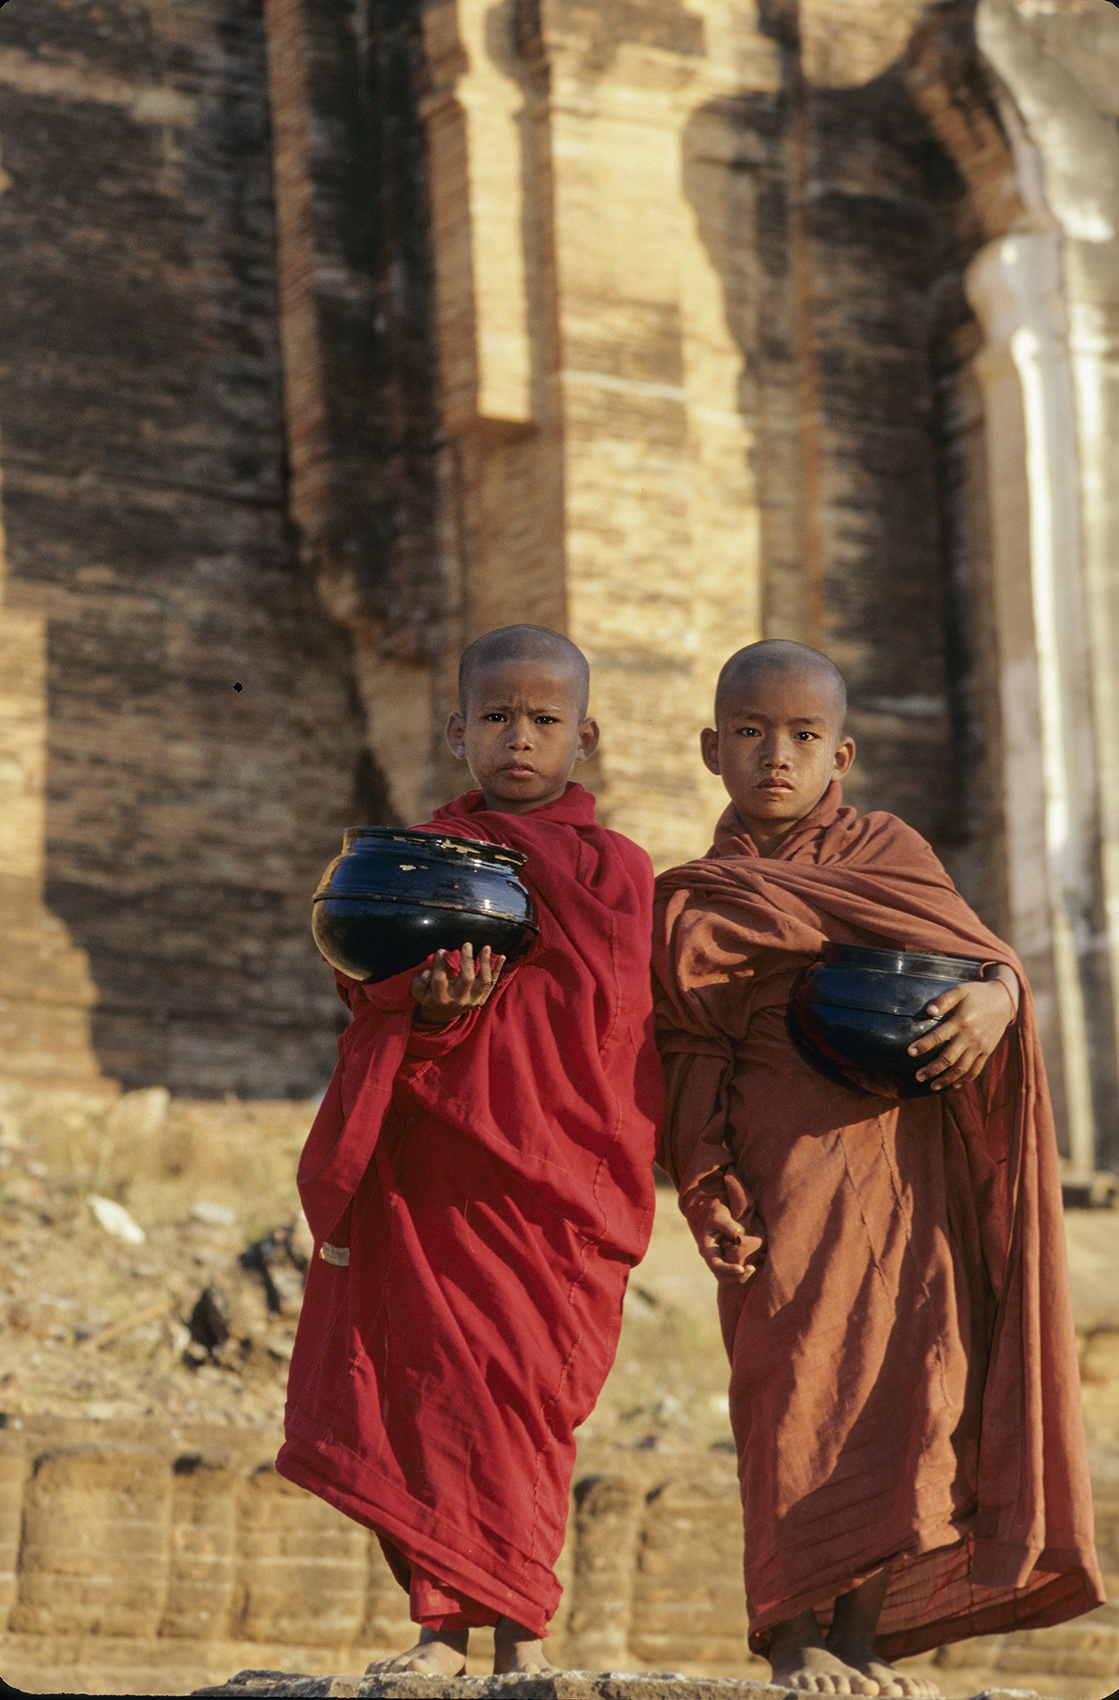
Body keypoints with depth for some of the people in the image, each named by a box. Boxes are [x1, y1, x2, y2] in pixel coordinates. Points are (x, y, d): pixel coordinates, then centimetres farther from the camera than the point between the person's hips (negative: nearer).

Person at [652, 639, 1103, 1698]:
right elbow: (692, 1064, 7)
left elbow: (976, 953, 8)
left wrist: (994, 996, -17)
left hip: (909, 1169, 2)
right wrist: (709, 1194, -6)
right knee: (798, 1374, -9)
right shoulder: (692, 904, 11)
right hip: (786, 1171, -2)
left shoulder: (892, 854, 16)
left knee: (916, 1372, -3)